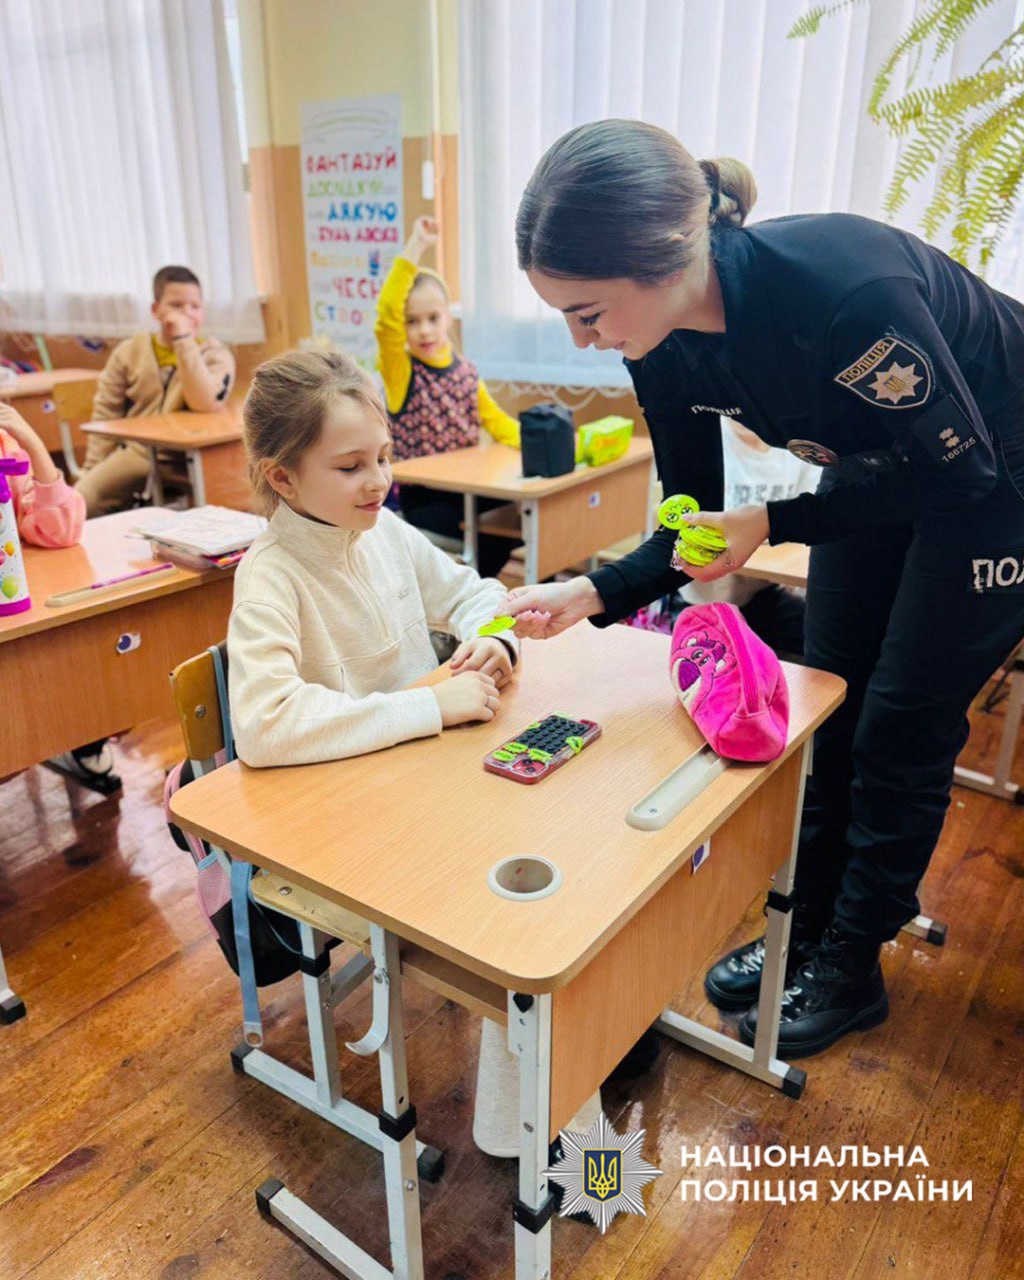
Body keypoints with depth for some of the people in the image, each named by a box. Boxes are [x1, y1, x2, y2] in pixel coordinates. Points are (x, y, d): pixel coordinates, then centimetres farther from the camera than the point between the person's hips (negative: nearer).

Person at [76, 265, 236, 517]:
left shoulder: (215, 354, -1)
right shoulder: (129, 351, 6)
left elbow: (206, 405, -21)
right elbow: (105, 415, 8)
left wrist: (184, 340, -20)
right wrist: (93, 471, 3)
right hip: (136, 453, 2)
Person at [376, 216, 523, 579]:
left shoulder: (465, 369, 7)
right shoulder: (399, 369, -7)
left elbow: (494, 419, 10)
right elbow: (386, 314, -24)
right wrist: (415, 249, -29)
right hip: (423, 497, -5)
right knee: (490, 533, -25)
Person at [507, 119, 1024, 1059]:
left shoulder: (844, 285, -39)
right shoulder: (665, 349, -18)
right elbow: (694, 528, -8)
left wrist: (774, 523, -31)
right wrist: (592, 595, -23)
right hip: (883, 476, 6)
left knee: (901, 729, 0)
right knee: (828, 707, 9)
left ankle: (850, 969, 20)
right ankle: (803, 931, 28)